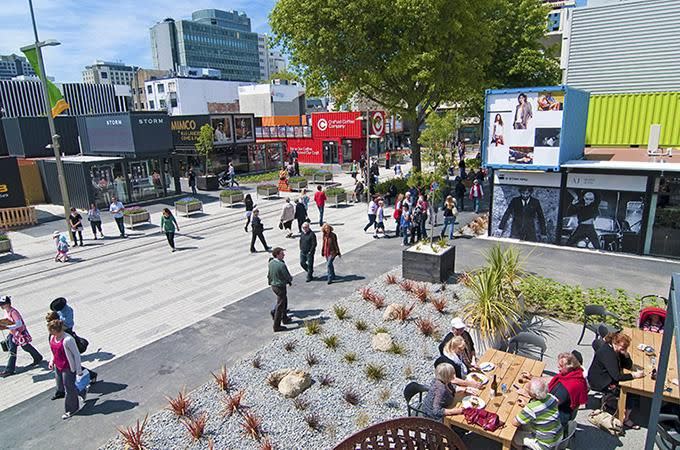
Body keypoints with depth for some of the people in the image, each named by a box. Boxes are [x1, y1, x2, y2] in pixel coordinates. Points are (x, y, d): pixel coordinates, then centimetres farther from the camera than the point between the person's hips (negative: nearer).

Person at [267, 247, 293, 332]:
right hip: (280, 287, -9)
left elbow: (269, 275, 11)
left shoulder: (271, 263, -1)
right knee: (280, 306, 4)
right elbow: (288, 277, -17)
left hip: (273, 286, 9)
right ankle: (277, 326, 13)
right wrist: (290, 279, 4)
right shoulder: (281, 265, -26)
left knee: (284, 301, 27)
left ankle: (284, 318, 43)